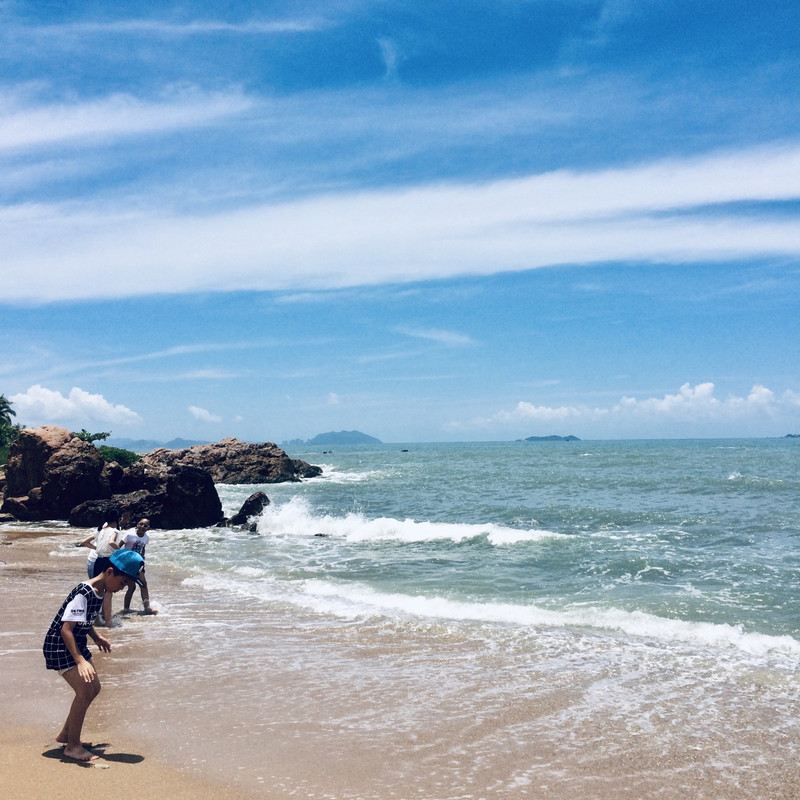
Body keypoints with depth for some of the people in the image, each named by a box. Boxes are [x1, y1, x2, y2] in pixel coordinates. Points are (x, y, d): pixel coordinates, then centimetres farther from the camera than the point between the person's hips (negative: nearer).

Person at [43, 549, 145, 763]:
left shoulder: (100, 592, 2)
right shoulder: (83, 594, -27)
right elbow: (66, 629, -31)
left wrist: (97, 638, 14)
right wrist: (80, 661, -36)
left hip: (77, 645, 10)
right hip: (59, 646, -10)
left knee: (94, 689, 13)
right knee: (85, 691, -15)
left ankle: (65, 734, 28)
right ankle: (72, 746, -2)